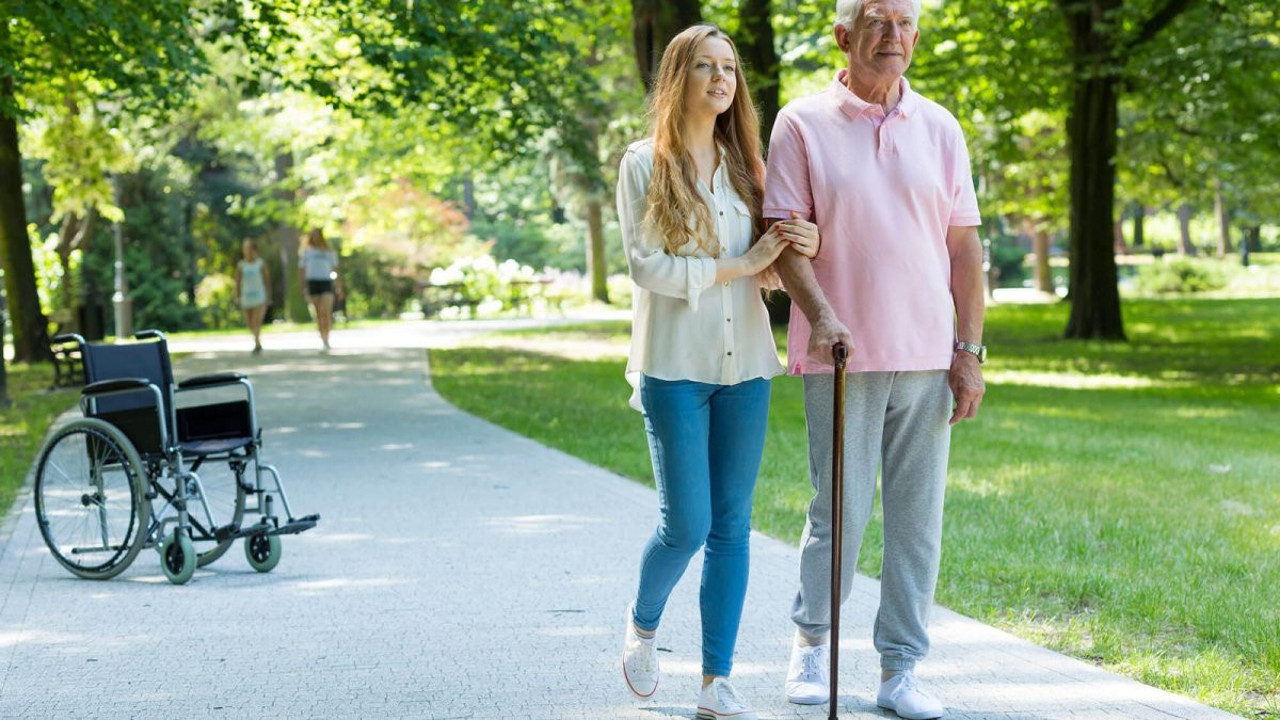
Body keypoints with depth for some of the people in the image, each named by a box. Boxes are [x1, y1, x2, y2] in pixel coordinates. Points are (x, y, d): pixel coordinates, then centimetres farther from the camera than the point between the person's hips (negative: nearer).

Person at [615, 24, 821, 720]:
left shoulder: (744, 166, 12)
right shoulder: (645, 164, -2)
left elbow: (766, 269, 14)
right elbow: (648, 267, -11)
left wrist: (798, 248, -8)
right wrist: (740, 265, -12)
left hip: (744, 363, 4)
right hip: (676, 365, -4)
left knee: (731, 526, 4)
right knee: (687, 524, -5)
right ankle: (641, 625, 26)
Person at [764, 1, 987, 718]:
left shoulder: (939, 128, 10)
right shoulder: (803, 124, 0)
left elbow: (964, 244, 11)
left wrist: (971, 350, 5)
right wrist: (820, 314, -20)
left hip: (927, 358, 3)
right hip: (841, 357, -3)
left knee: (918, 517, 3)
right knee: (840, 511, 0)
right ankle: (813, 640, 23)